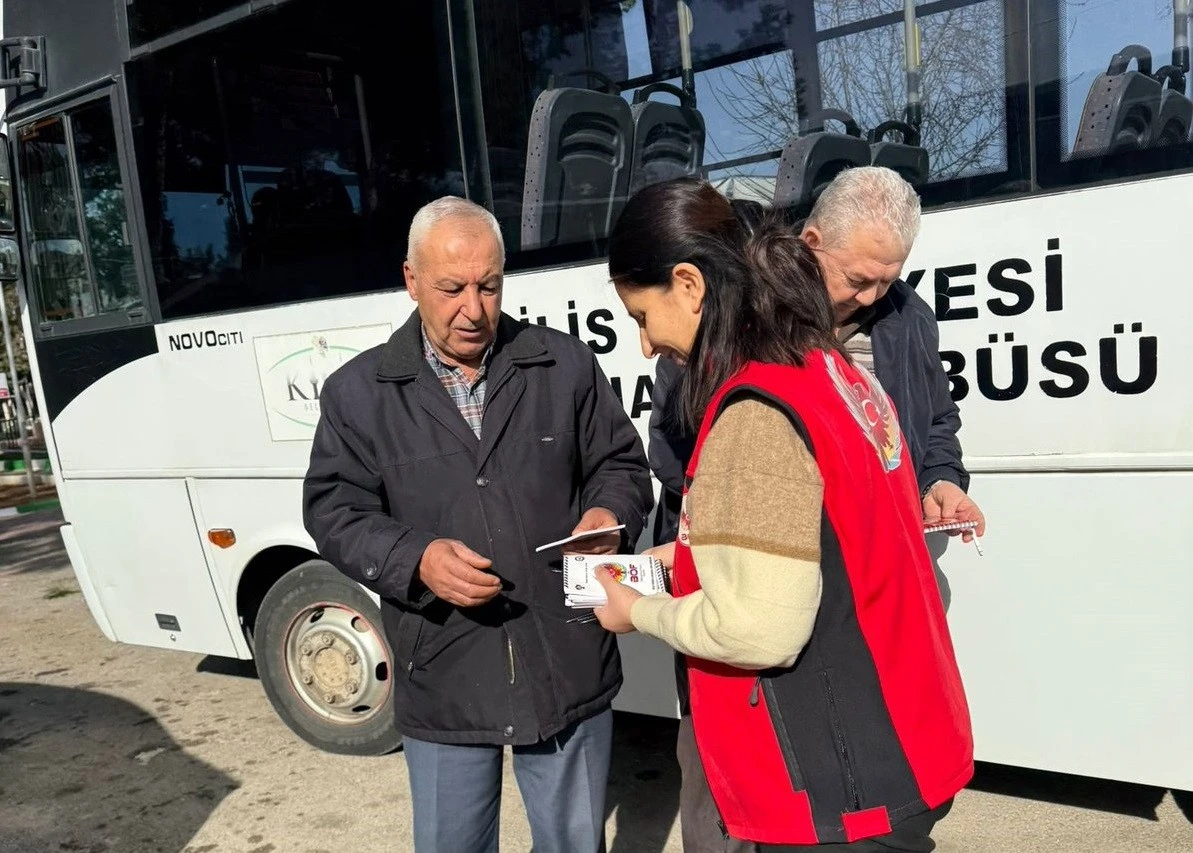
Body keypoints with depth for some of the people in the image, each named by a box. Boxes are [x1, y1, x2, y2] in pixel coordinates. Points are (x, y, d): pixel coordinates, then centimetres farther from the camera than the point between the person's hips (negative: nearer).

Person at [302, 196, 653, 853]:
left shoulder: (566, 365, 1)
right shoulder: (359, 391, -1)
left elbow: (621, 465, 8)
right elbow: (334, 510, -2)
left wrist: (609, 515, -14)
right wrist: (416, 559, -20)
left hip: (569, 670, 1)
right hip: (442, 683, 0)